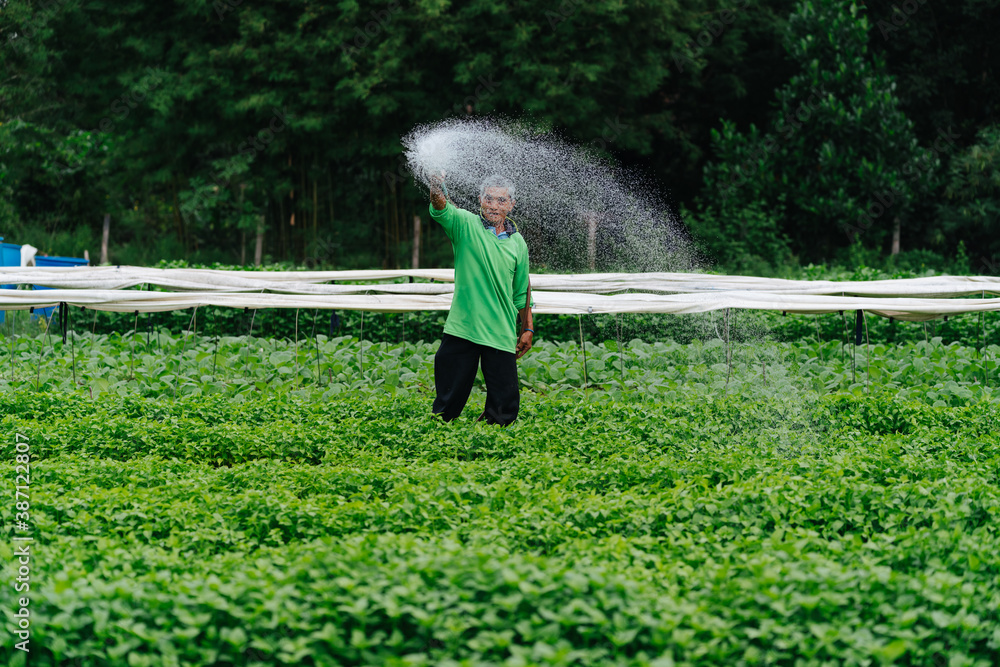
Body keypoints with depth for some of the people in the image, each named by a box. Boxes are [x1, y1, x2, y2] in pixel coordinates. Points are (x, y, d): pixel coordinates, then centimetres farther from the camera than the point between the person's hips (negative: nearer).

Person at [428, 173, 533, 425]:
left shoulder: (517, 243, 10)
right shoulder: (465, 224, 0)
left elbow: (522, 292, 18)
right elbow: (441, 210, -21)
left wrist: (527, 329, 16)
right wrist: (437, 191, -43)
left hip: (501, 335, 3)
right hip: (462, 329, -2)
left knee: (505, 404, 1)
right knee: (448, 401, 1)